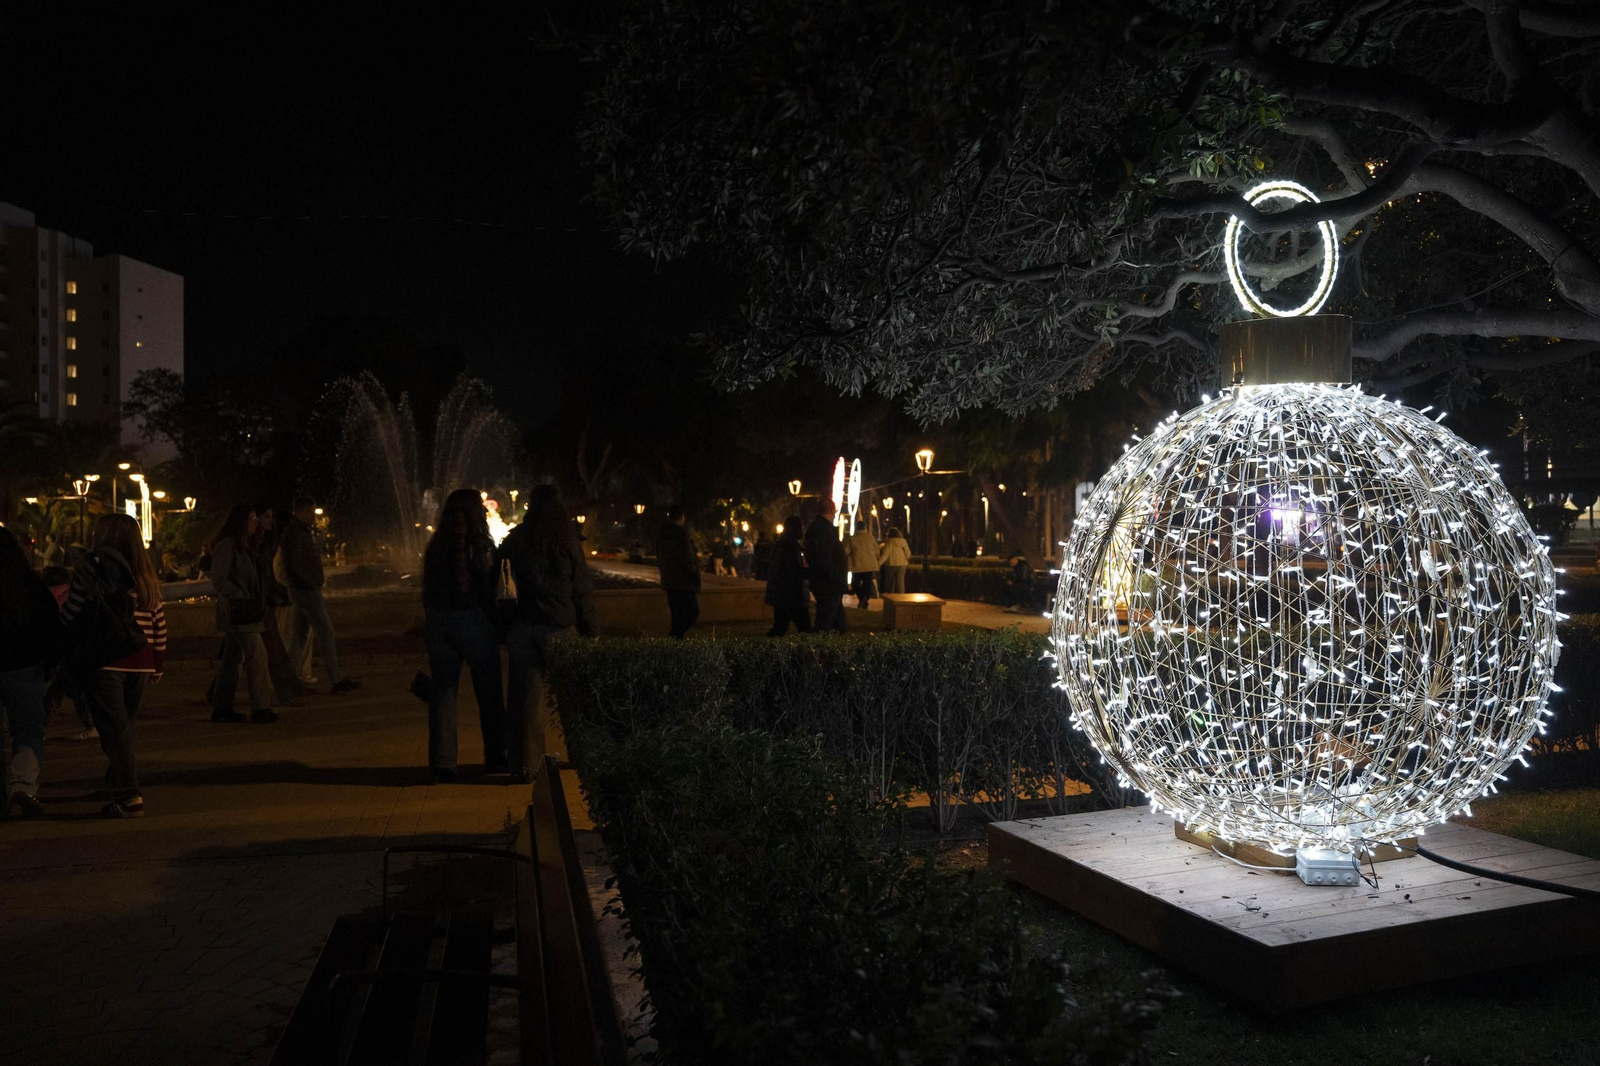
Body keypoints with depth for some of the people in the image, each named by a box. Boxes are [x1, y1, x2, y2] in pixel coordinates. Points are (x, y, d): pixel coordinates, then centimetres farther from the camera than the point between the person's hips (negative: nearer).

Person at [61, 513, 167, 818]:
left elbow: (69, 614, -5)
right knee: (124, 726, 20)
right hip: (139, 664, 5)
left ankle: (129, 796, -8)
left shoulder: (91, 567, -4)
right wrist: (158, 664, 18)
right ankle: (120, 781, 29)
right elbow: (159, 624, 11)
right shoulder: (146, 576, 11)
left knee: (113, 729, -3)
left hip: (103, 662, -5)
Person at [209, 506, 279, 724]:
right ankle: (261, 708, -10)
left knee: (233, 659, 12)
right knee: (256, 655, -11)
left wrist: (259, 598, 12)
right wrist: (242, 598, -15)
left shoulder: (240, 545, 18)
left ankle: (222, 708, 18)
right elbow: (219, 580, -17)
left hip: (242, 612, 10)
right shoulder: (226, 545, -13)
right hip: (236, 612, -10)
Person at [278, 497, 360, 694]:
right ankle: (337, 679, -5)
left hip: (301, 590, 10)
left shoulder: (301, 532, 17)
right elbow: (294, 565, -20)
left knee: (300, 635, 11)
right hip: (306, 590, -10)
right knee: (326, 633, -7)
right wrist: (313, 584, -18)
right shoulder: (294, 534, -13)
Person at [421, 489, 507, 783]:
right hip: (472, 620, -5)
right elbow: (489, 588, -10)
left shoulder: (435, 546, 8)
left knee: (442, 692, 9)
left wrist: (431, 619, 15)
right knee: (489, 692, 9)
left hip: (437, 623, 5)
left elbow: (428, 588, 10)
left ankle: (442, 766, 9)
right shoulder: (480, 544, -8)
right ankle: (495, 759, 18)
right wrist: (496, 625, -4)